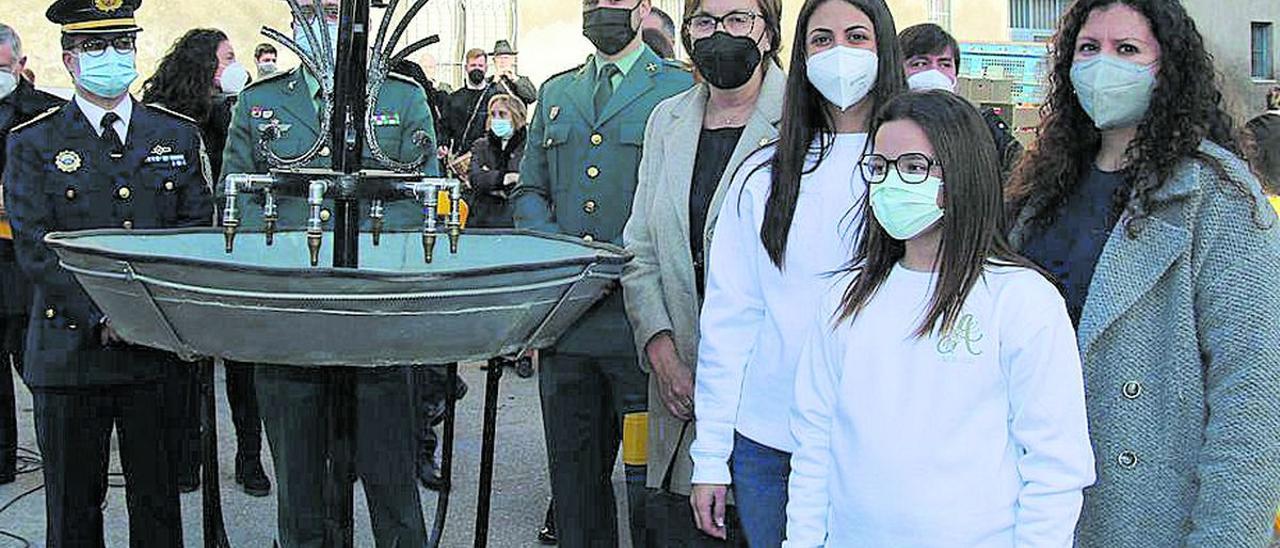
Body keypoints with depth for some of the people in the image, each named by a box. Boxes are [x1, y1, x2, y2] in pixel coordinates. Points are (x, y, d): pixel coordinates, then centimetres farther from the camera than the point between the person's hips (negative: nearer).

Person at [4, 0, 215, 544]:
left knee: (158, 502, 8)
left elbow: (200, 230, 7)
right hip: (70, 350, -1)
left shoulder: (179, 135, 9)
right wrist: (103, 315, -16)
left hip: (159, 350, 2)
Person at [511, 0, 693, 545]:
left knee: (646, 474, -1)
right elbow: (529, 191, 19)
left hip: (640, 314, -5)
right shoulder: (556, 92, 18)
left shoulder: (680, 89, 1)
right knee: (574, 473, 13)